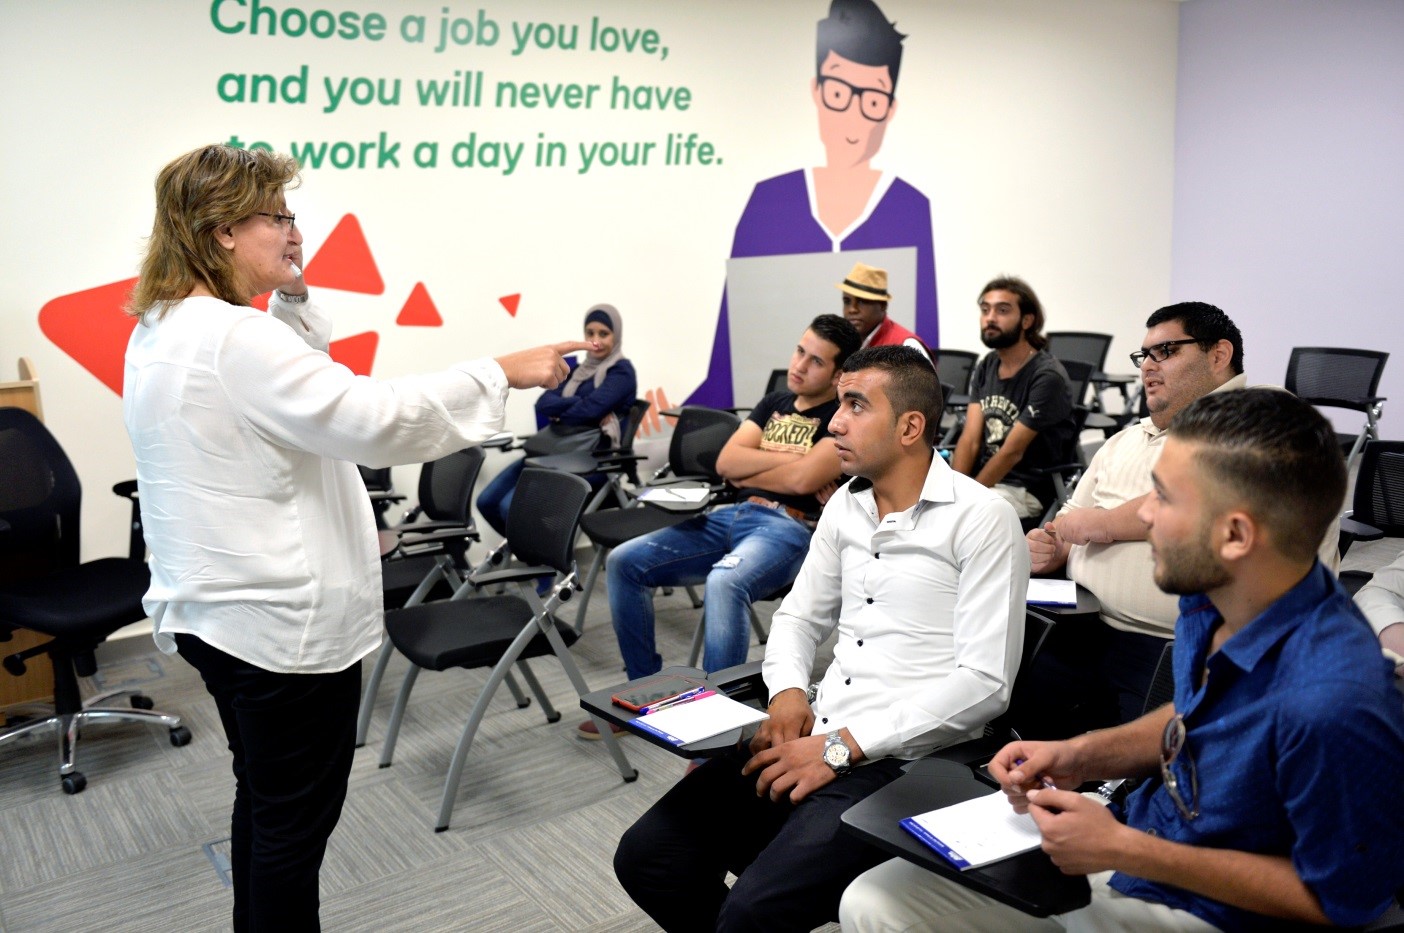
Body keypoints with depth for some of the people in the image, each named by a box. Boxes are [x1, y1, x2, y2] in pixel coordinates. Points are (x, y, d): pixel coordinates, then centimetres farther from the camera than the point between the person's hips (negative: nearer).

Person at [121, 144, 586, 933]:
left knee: (263, 801, 25)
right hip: (285, 623, -10)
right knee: (295, 820, 8)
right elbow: (370, 417, -29)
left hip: (216, 610, 10)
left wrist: (292, 299, 6)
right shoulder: (233, 338, -24)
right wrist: (504, 373, -22)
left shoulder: (161, 334, 8)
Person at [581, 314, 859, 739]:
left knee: (725, 583, -40)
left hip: (790, 527, -7)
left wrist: (749, 473, 2)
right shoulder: (773, 403, 21)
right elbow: (726, 462, 8)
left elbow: (802, 479, -15)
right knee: (623, 562, -7)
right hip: (732, 515, 8)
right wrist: (789, 459, -3)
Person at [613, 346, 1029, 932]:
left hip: (899, 760, -6)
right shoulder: (845, 505, 12)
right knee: (646, 859, -5)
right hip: (811, 733, 7)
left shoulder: (981, 518, -10)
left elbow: (985, 681, -16)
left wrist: (844, 747, -17)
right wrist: (788, 693, -1)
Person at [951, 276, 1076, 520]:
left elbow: (1012, 452, -15)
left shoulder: (1047, 376, -14)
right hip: (981, 477, 7)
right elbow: (970, 440, 1)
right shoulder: (986, 367, 9)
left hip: (1026, 490, -7)